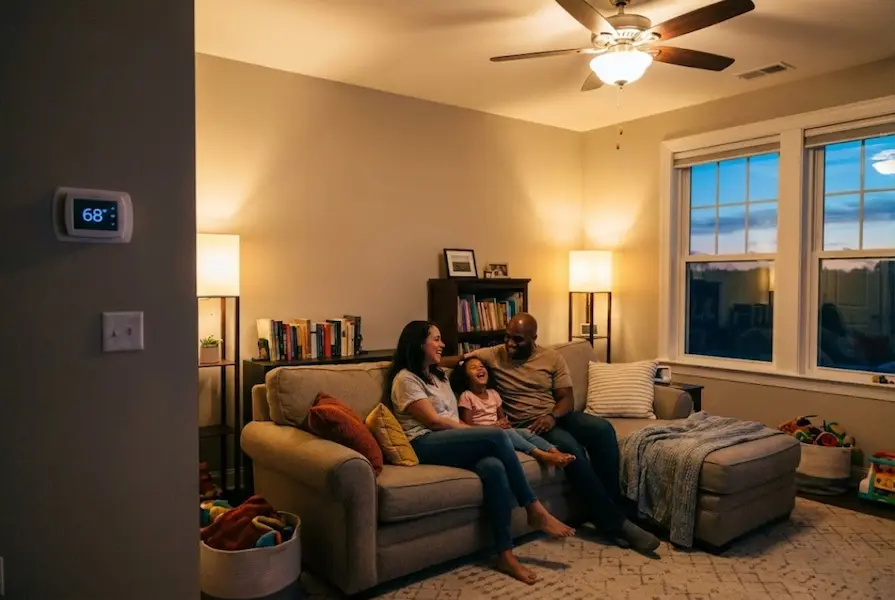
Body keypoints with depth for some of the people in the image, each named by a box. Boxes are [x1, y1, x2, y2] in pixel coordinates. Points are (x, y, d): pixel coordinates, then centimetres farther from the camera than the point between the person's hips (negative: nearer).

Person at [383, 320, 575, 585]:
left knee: (493, 467, -28)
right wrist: (482, 433, -7)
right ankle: (535, 511, -16)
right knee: (497, 436, -27)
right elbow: (434, 421, -11)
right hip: (426, 446, -7)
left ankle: (506, 554, -26)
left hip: (452, 442, 7)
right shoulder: (405, 379, -2)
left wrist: (476, 433, 1)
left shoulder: (438, 376, 26)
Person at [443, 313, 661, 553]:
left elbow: (567, 398, 3)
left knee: (602, 428, -25)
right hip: (525, 426, -3)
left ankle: (612, 505, -16)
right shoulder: (493, 355, 1)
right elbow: (456, 360, -2)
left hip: (556, 417, 4)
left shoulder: (552, 358, 6)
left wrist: (552, 416, -18)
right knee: (570, 447, -32)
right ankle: (613, 521, -23)